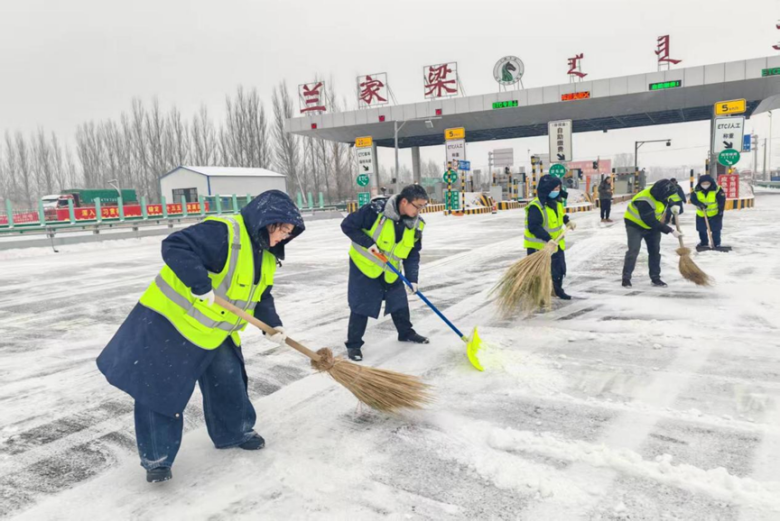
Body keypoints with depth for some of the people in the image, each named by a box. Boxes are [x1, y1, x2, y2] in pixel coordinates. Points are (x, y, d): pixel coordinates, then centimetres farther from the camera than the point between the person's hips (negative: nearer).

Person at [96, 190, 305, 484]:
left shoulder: (266, 256, 4)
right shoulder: (222, 232, -26)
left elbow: (261, 296, 12)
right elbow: (175, 247, -35)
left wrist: (272, 325, -3)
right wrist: (201, 284, -41)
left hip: (214, 333, 8)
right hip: (171, 320, -7)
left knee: (229, 384, 13)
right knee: (157, 388, 0)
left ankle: (237, 432, 36)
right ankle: (156, 458, 15)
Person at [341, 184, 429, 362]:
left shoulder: (416, 224, -9)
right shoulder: (376, 210, -28)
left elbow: (413, 254, -2)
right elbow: (347, 225, -20)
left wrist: (412, 278, -12)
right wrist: (368, 243, -28)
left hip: (390, 270, 6)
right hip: (364, 264, -5)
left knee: (400, 301, 15)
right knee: (361, 306, -4)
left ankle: (406, 332, 38)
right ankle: (353, 344, 11)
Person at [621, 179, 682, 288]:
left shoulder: (660, 192, -14)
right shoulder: (644, 201, -37)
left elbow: (673, 194, 12)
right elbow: (651, 222, -34)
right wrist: (670, 230, -31)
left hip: (652, 224, 7)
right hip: (635, 224, -7)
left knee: (655, 250, 4)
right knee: (633, 250, -15)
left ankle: (655, 278, 12)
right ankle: (626, 278, -7)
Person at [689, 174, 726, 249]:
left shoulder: (717, 190, -17)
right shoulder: (696, 190, -11)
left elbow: (722, 201, -12)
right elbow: (693, 199, -10)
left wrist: (720, 211, -16)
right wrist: (700, 204, -29)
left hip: (715, 213, -3)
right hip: (701, 214, 3)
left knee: (715, 230, 5)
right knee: (701, 230, 12)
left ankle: (716, 244, 18)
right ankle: (703, 243, 29)